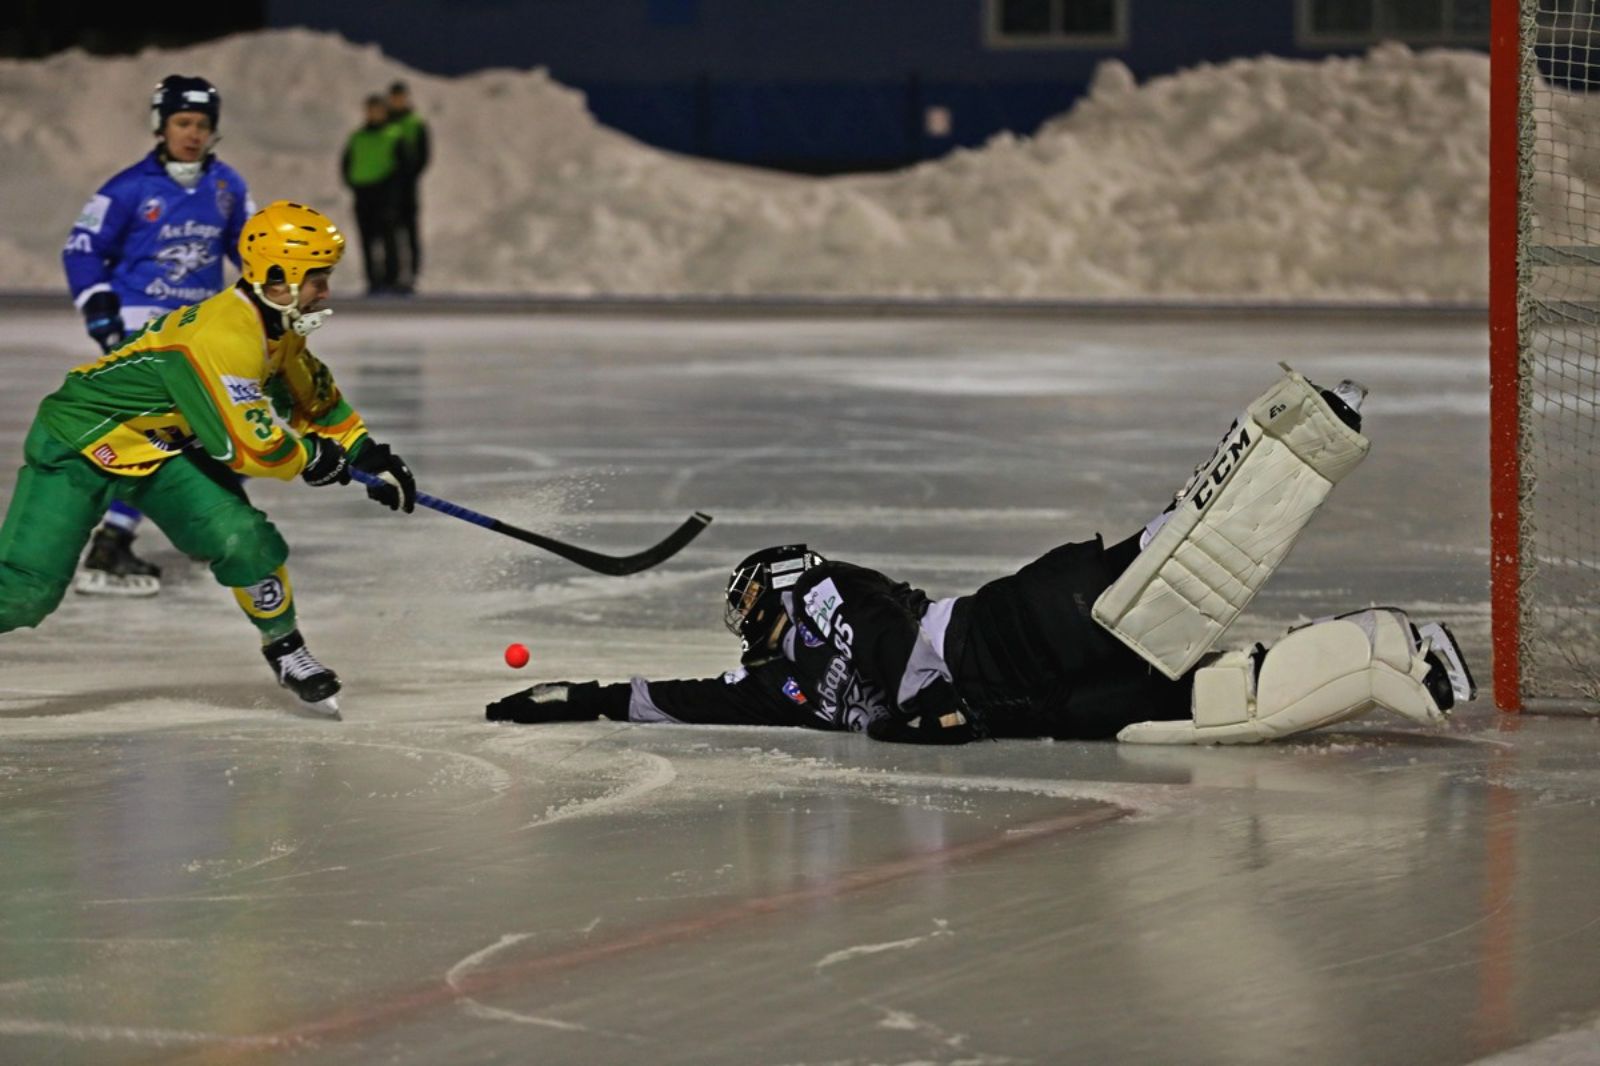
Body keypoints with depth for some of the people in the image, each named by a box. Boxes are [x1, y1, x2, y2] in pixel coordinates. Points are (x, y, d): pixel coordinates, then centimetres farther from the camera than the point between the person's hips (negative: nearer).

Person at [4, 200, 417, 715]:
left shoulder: (276, 330, 0)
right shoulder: (222, 339, -30)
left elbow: (317, 400, 17)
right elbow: (248, 448, -29)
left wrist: (368, 454, 5)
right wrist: (312, 456, -11)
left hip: (161, 446, 8)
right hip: (79, 440, -8)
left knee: (242, 539, -11)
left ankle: (285, 648, 10)